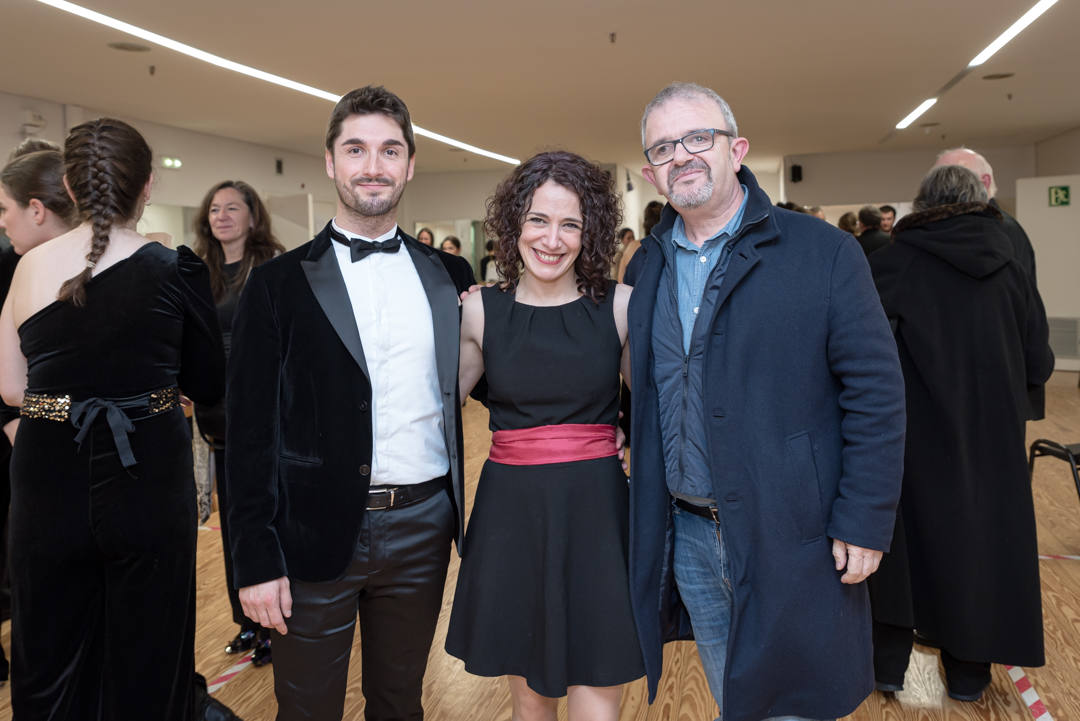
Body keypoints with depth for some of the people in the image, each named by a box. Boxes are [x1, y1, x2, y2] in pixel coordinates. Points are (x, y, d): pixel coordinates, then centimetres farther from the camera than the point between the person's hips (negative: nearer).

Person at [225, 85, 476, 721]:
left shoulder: (450, 276, 6)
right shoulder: (281, 283, -2)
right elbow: (250, 427, -5)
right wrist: (256, 559, -8)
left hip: (421, 528, 3)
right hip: (315, 536, -2)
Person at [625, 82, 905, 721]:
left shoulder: (823, 251, -9)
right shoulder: (649, 265, 5)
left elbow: (877, 391, -11)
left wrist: (865, 522, -13)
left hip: (789, 537, -4)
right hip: (687, 535, 4)